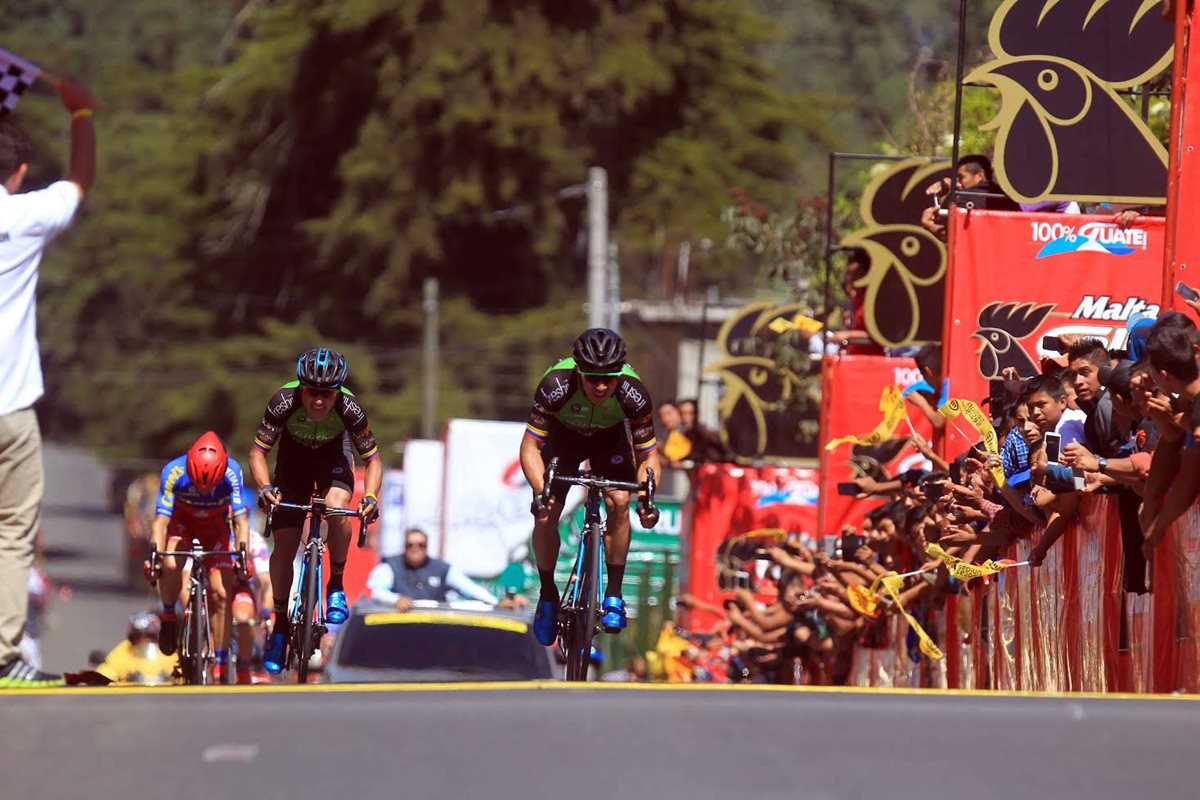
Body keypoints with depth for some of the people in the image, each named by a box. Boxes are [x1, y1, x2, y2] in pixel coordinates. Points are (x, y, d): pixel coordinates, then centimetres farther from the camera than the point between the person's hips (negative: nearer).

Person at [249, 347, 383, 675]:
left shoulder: (350, 409, -32)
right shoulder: (284, 402, -33)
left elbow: (373, 459, -21)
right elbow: (257, 451, -24)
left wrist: (371, 496, -38)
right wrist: (264, 487, -42)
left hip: (333, 459, -1)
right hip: (293, 460, 1)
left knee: (337, 505, -33)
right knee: (284, 546, -7)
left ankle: (336, 587, -13)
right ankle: (280, 626, 10)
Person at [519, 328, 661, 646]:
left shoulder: (633, 394, -34)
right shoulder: (556, 385, -38)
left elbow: (648, 455, -23)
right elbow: (530, 446, -31)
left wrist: (647, 497, -41)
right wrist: (539, 492, -46)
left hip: (610, 435, 0)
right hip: (562, 433, 0)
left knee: (619, 502, -22)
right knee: (546, 514, -14)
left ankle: (614, 593, -10)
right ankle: (548, 594, 7)